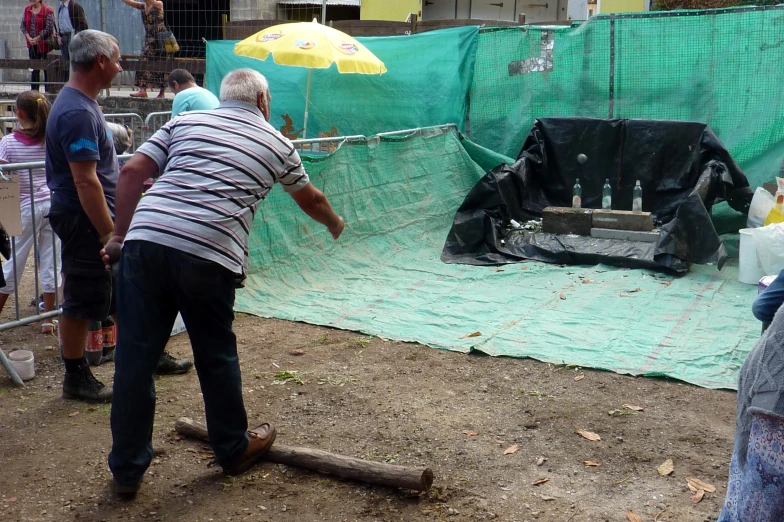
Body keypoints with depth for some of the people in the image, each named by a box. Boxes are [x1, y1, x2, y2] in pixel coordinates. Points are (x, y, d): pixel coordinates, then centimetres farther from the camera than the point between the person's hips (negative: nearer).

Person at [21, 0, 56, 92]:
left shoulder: (47, 11, -10)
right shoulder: (27, 10, 8)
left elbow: (49, 28, -14)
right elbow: (23, 25, 8)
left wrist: (37, 39, -13)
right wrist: (29, 38, -6)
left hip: (44, 44, -6)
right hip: (32, 44, 6)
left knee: (47, 69, 0)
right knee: (34, 68, 12)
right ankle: (34, 90, 18)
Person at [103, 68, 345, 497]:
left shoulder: (186, 121, 21)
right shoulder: (277, 144, 19)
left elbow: (132, 172, 10)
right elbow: (309, 198, 35)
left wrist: (119, 235, 15)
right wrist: (334, 224, 54)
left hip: (145, 240, 2)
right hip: (208, 256, -2)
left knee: (135, 357, 9)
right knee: (216, 357, 16)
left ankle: (127, 468, 21)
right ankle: (234, 449, 35)